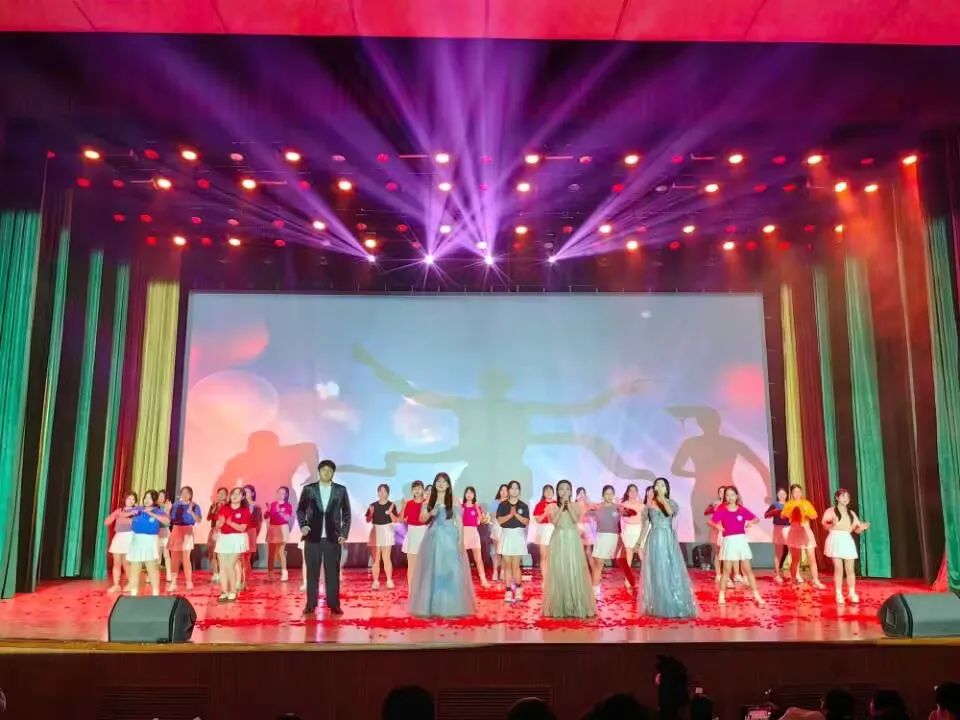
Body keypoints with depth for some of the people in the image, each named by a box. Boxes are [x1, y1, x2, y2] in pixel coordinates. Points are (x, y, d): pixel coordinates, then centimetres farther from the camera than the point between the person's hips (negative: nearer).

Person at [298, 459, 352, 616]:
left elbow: (346, 514, 6)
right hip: (313, 537, 0)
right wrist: (303, 525, -9)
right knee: (312, 572, 4)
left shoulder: (341, 490, 3)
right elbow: (300, 510, 7)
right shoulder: (308, 489, 3)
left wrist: (344, 534, -3)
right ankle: (311, 605, 12)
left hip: (333, 538, 0)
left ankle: (334, 604, 10)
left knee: (333, 572, 3)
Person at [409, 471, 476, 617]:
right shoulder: (430, 500, 9)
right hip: (433, 539, 3)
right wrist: (430, 513, -13)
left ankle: (451, 608, 5)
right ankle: (431, 607, 13)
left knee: (449, 572, -4)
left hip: (449, 539, -3)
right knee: (431, 572, 4)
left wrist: (461, 539, -8)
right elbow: (422, 519, 7)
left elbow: (459, 521, -1)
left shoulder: (453, 500, 1)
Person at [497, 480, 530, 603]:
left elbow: (527, 522, -3)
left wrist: (516, 514, -13)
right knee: (507, 565, 1)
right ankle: (508, 591, 3)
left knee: (516, 565, -1)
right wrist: (510, 515, -17)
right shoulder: (503, 505, 3)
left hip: (519, 536, 0)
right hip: (506, 535, 0)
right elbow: (499, 520, -5)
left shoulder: (523, 506, 4)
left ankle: (518, 590, 14)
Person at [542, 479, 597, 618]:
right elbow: (554, 521, -11)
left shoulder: (576, 505, 6)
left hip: (573, 541, 0)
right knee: (559, 571, 0)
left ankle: (577, 606, 5)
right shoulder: (553, 506, 5)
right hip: (559, 541, 0)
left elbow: (576, 520, -11)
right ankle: (559, 607, 6)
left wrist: (569, 505, -11)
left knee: (575, 571, -2)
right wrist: (562, 505, -11)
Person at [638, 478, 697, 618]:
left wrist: (662, 497, -22)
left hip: (669, 540, -1)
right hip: (655, 540, 1)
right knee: (657, 572, 3)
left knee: (672, 571, -1)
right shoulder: (650, 504, 6)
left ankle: (674, 606, 8)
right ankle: (658, 606, 12)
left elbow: (670, 512, -21)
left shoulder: (671, 502, 3)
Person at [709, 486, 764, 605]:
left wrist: (751, 522, -12)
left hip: (741, 540, 2)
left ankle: (756, 595, 11)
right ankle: (721, 595, 10)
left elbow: (756, 519, 10)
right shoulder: (721, 510, -2)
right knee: (727, 570, 0)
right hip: (728, 541, -2)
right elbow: (711, 522, -7)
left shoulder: (742, 510, 4)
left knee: (748, 569, 6)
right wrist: (717, 526, -28)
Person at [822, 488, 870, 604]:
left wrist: (862, 527, -7)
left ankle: (852, 593, 14)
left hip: (847, 541, 4)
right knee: (838, 569, -4)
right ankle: (839, 594, 2)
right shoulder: (831, 511, 0)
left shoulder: (851, 513, 15)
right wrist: (832, 525, -30)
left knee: (850, 569, 4)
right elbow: (824, 525, -9)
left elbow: (856, 529, 15)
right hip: (835, 540, -4)